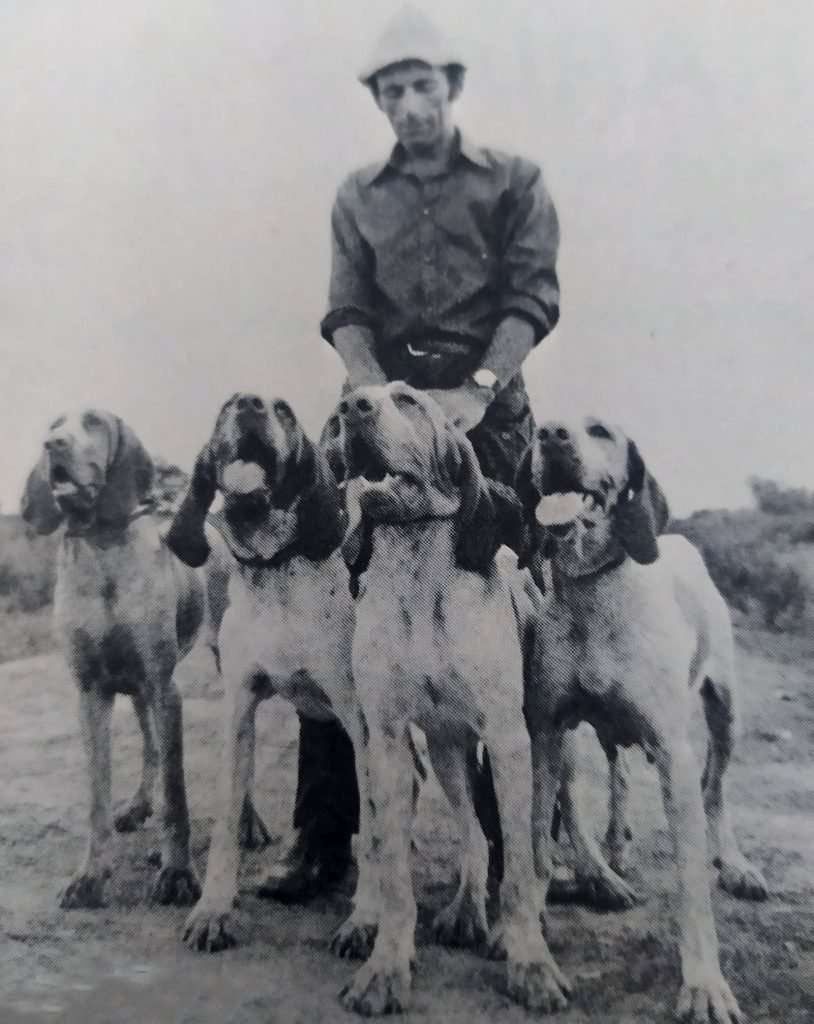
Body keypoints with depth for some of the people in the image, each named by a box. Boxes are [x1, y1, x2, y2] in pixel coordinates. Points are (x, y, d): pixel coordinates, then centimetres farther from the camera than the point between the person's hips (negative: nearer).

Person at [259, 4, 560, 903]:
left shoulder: (513, 182, 10)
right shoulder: (358, 196, 18)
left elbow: (532, 298, -3)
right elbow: (346, 311, 7)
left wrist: (476, 391, -19)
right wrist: (378, 391, -13)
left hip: (487, 414, -2)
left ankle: (507, 833, 9)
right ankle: (323, 837, 4)